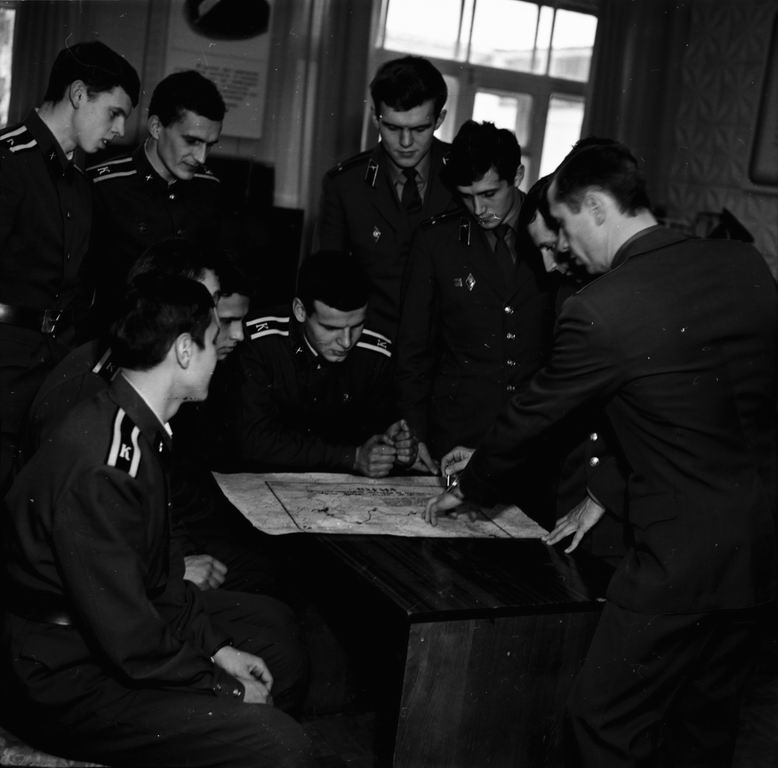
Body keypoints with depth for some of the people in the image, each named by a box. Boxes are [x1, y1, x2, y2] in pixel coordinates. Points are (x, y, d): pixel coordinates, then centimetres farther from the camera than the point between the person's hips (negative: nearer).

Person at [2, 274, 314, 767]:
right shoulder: (101, 467, -29)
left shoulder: (139, 429, 4)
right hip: (72, 682, -10)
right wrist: (223, 689, -13)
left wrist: (216, 646, 4)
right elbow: (130, 641, -26)